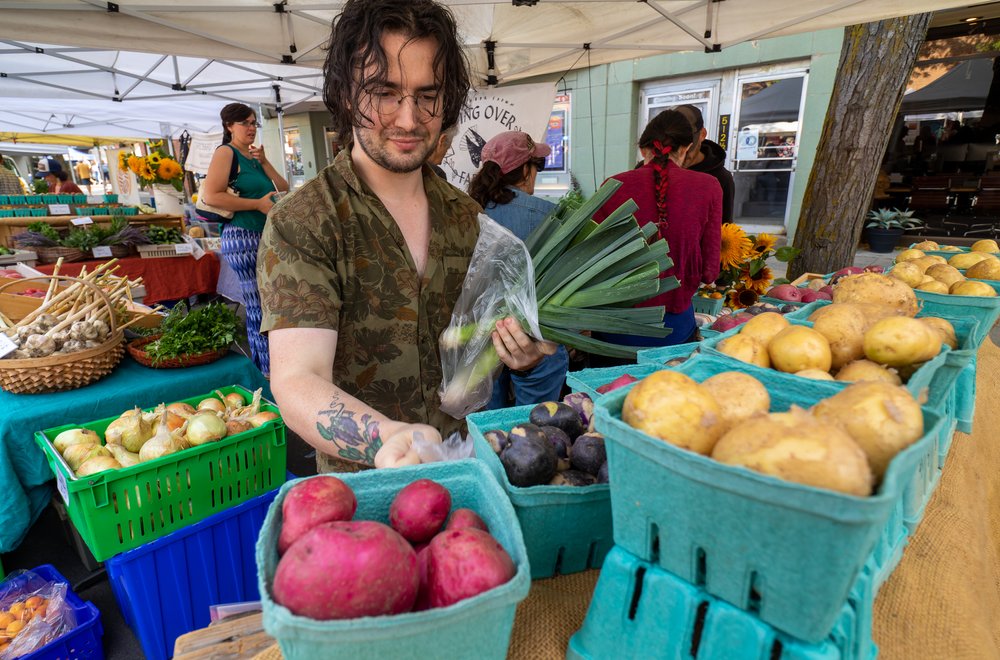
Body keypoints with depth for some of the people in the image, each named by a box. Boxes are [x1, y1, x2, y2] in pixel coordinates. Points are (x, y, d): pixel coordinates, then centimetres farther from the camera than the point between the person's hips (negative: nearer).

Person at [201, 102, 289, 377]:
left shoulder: (254, 155, 20)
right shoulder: (226, 152, -3)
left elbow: (283, 188, 14)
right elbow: (211, 195, -15)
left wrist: (264, 162, 2)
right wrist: (258, 204, -13)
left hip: (265, 237, 8)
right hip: (242, 238, -8)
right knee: (258, 307, -7)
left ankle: (273, 364, 19)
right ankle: (268, 371, 1)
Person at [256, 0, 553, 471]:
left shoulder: (467, 216, 2)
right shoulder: (299, 225, -13)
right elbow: (297, 380, -22)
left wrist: (517, 352, -10)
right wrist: (390, 438, -41)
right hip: (363, 487, -2)